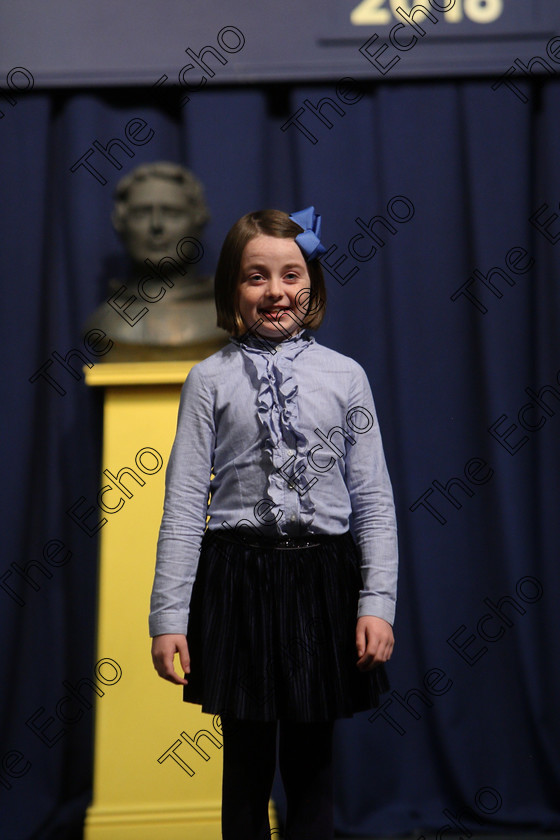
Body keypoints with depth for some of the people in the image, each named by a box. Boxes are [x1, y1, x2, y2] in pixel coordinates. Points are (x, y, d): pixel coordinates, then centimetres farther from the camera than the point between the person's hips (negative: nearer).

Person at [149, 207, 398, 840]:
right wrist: (169, 617, -6)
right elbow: (184, 501, -2)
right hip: (239, 579, -1)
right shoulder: (210, 380, 0)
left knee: (311, 762, 11)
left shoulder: (345, 376, 2)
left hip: (323, 577, 1)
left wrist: (377, 603, -5)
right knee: (246, 762, 10)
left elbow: (373, 499, 2)